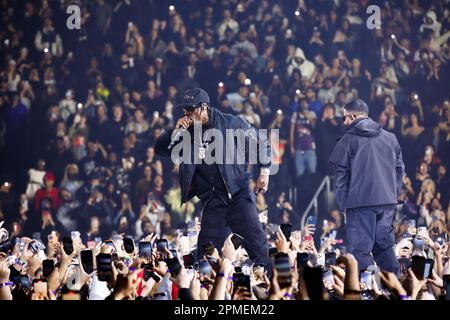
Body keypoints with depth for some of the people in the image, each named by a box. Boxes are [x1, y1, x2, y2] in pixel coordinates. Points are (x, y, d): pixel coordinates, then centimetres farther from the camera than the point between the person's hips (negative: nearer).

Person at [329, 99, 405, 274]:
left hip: (360, 201, -5)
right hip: (387, 201, 5)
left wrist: (343, 202, 1)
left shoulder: (348, 140, -2)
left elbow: (340, 174, -4)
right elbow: (399, 169, 14)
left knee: (360, 248, -2)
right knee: (385, 245, 16)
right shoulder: (390, 138, 12)